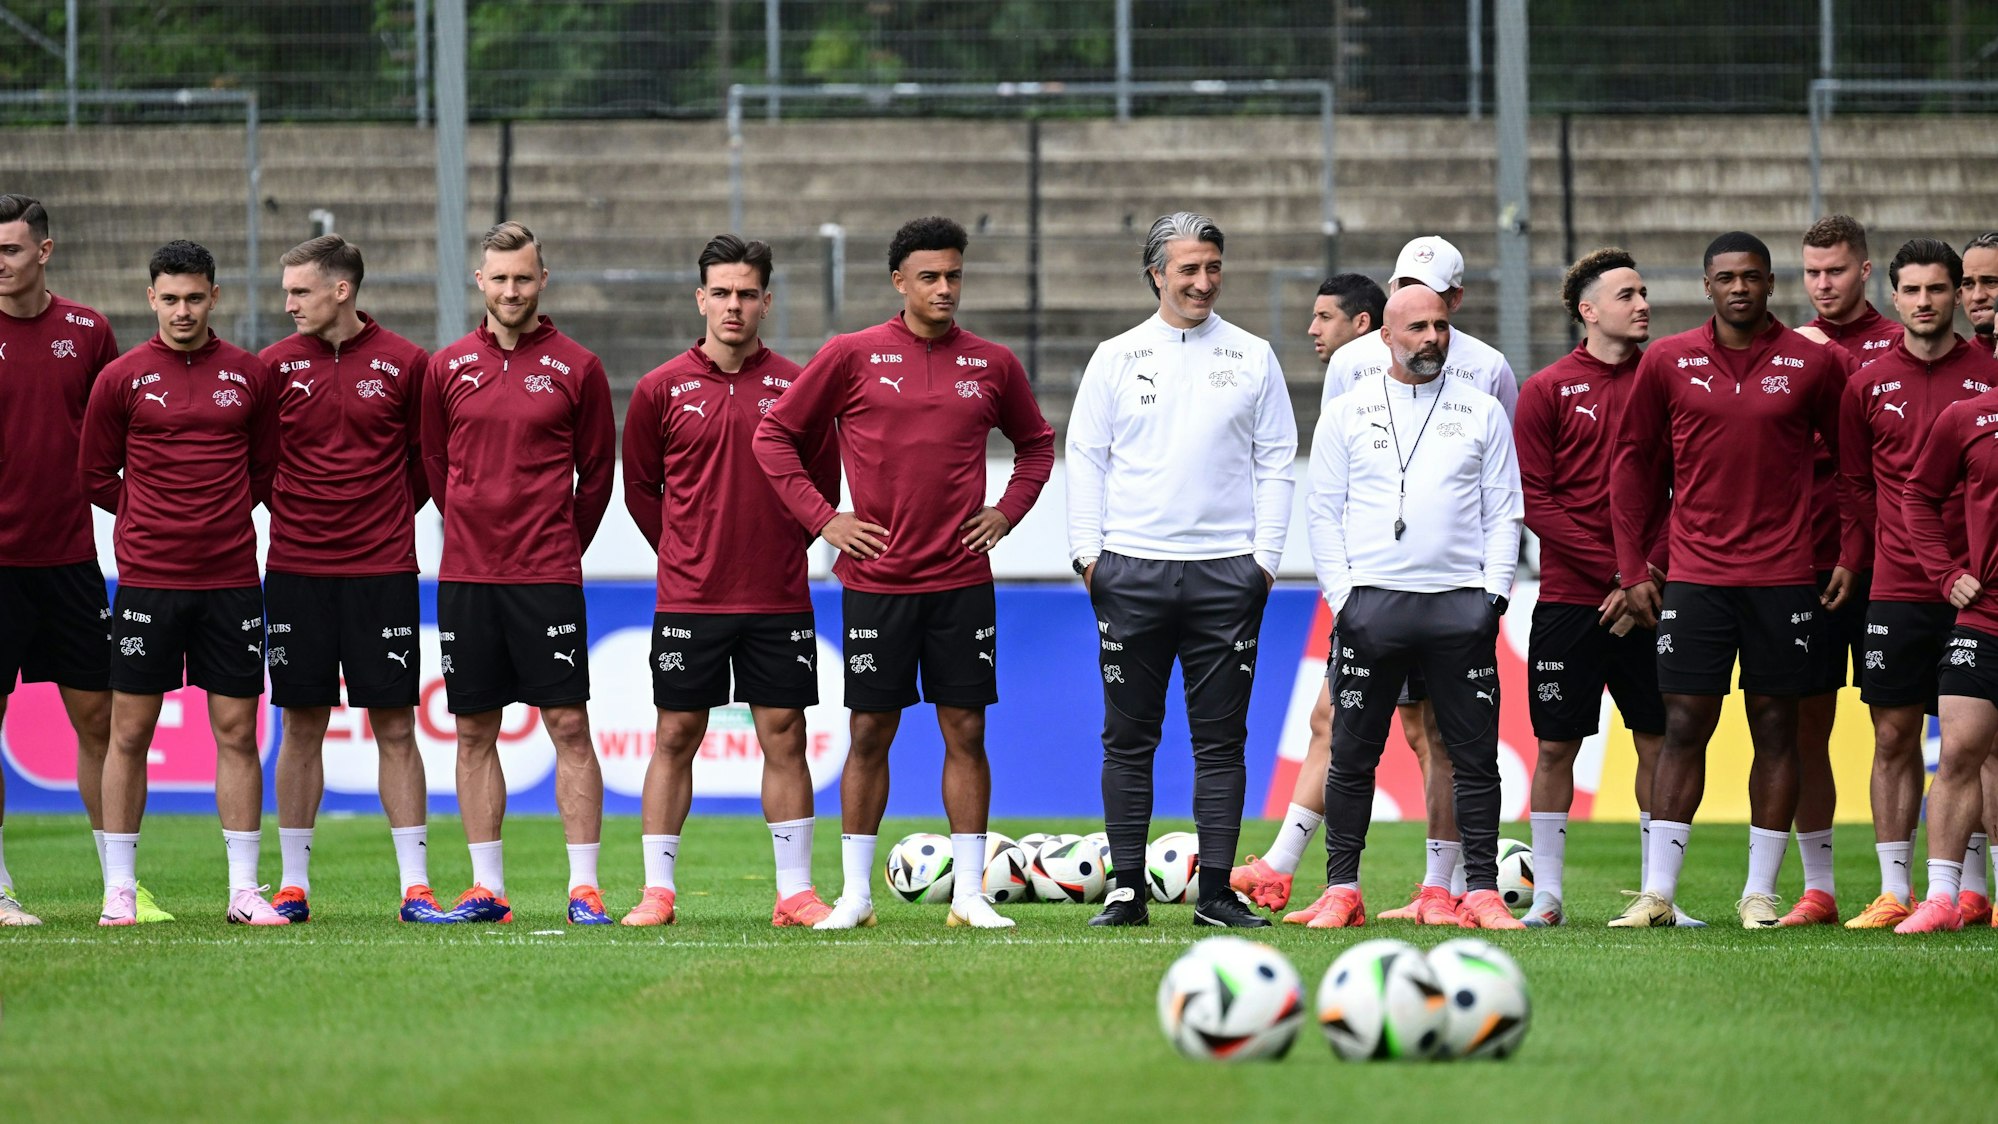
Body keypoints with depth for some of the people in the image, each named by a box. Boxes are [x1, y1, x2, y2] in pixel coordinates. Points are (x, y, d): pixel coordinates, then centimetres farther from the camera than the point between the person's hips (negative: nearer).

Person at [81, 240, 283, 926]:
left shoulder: (250, 376, 6)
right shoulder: (121, 379, 2)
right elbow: (96, 476, 9)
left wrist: (223, 514, 8)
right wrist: (153, 518, 5)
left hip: (231, 579, 1)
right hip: (147, 579, -1)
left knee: (237, 732, 2)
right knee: (130, 732, 0)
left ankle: (244, 889, 6)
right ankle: (120, 889, 6)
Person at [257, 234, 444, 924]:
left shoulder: (405, 363, 0)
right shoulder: (276, 364, 3)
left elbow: (427, 460, 8)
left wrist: (387, 518, 6)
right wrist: (292, 513, 5)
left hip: (382, 570, -1)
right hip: (296, 569, 1)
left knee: (395, 727, -1)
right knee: (302, 726, 4)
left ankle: (415, 886, 2)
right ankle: (293, 886, 10)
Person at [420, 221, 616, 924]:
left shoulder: (576, 368, 1)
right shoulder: (450, 367, 7)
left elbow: (597, 471, 8)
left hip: (548, 576, -3)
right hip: (465, 574, 3)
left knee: (569, 725, -5)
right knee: (474, 732, 5)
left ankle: (583, 887, -4)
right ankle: (487, 887, 10)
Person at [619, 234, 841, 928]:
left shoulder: (796, 387, 3)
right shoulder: (662, 389, 2)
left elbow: (824, 481, 12)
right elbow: (640, 485, 12)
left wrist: (785, 547, 7)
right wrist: (683, 552, 9)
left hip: (778, 599, 0)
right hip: (688, 598, 0)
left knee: (784, 738, 2)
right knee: (676, 737, 2)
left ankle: (795, 893, 5)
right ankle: (657, 889, 7)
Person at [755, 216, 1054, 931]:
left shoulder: (992, 364, 6)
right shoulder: (852, 356, -1)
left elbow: (1036, 443, 22)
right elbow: (775, 436, 6)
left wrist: (1008, 511, 8)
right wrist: (821, 518, -1)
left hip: (962, 581, 2)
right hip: (876, 577, -2)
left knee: (965, 731, 2)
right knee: (870, 732, 2)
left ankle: (969, 895, 6)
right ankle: (855, 893, 9)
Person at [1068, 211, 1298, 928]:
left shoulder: (1252, 358, 8)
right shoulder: (1116, 358, 8)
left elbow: (1275, 463, 7)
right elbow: (1085, 458, 8)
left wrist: (1265, 558, -1)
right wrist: (1087, 552, -2)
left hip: (1226, 573, 0)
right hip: (1131, 570, 0)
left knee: (1221, 740, 0)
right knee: (1129, 738, 1)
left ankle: (1216, 892, 2)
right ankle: (1127, 889, 4)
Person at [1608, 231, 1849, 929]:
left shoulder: (1813, 363, 2)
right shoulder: (1669, 362, 3)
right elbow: (1634, 463, 9)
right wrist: (1633, 568, 5)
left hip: (1784, 577, 0)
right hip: (1695, 576, 0)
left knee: (1775, 727, 3)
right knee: (1684, 726, -2)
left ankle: (1760, 892, 8)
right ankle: (1658, 892, -1)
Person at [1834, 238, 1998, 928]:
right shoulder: (1868, 385, 7)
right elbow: (1853, 483, 12)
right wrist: (1852, 561, 1)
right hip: (1896, 586, 2)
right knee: (1894, 737, 2)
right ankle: (1893, 891, 5)